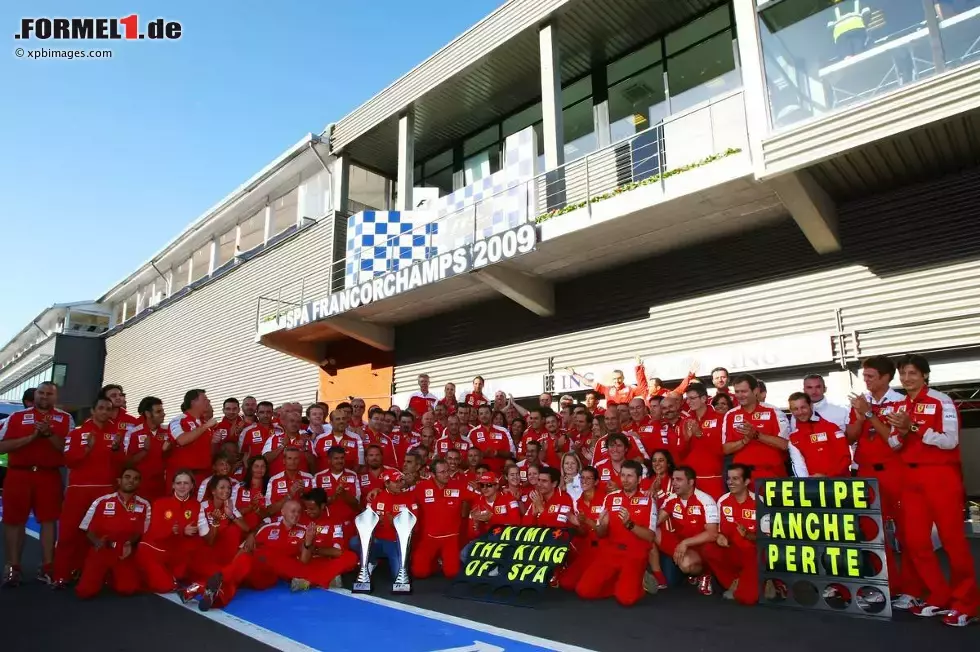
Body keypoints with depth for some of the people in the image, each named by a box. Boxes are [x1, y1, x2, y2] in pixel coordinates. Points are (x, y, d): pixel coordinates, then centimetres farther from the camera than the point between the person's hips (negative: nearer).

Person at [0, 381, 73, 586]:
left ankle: (47, 567, 9)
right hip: (18, 474, 0)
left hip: (50, 476, 0)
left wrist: (49, 434, -17)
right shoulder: (17, 417, 5)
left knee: (49, 520, 1)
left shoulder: (65, 419, 5)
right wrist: (32, 437, -14)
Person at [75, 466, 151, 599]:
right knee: (85, 591, -19)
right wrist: (97, 542, -16)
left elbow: (141, 532, 8)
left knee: (128, 589, -19)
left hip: (125, 553, 1)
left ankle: (112, 577, 15)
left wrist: (130, 543, -11)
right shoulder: (101, 501, 0)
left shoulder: (144, 505, 2)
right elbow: (89, 530, 3)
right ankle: (103, 575, 16)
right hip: (100, 551, -1)